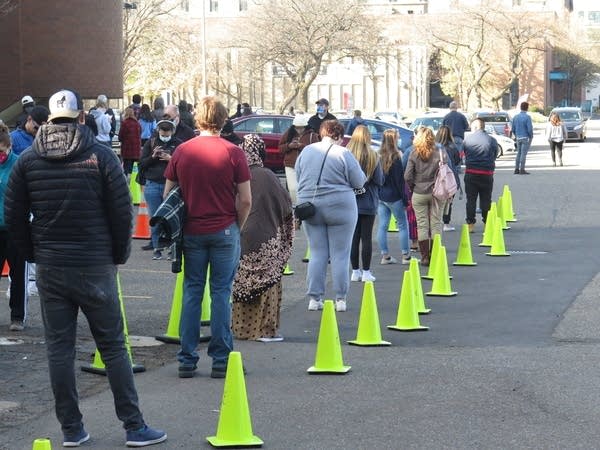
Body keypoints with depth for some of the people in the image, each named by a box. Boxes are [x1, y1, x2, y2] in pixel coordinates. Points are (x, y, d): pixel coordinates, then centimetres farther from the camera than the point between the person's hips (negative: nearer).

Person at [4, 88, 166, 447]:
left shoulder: (27, 160, 2)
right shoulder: (101, 156, -7)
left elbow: (14, 218, 4)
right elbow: (122, 213, -7)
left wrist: (35, 255, 15)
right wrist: (119, 256, 6)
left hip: (49, 269, 2)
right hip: (95, 267, -2)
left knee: (59, 349, 8)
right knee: (113, 347, 4)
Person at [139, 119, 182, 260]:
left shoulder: (178, 144, 3)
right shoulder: (151, 143, 8)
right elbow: (141, 164, 7)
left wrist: (171, 159, -15)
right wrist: (152, 157, -11)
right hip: (152, 185, 2)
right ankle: (156, 249, 12)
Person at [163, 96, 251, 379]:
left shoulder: (182, 152, 1)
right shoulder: (233, 153, -7)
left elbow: (168, 195, 5)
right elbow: (245, 200, -7)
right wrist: (237, 228, 8)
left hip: (191, 233, 2)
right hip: (224, 231, -2)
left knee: (192, 292, 8)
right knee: (221, 293, 3)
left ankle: (187, 360, 9)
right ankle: (220, 360, 5)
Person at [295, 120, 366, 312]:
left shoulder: (306, 151, 4)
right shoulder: (343, 154, -10)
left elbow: (298, 178, 13)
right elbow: (359, 182, -5)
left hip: (309, 206, 4)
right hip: (340, 208, -4)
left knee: (317, 254, 9)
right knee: (340, 255, 3)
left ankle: (314, 298, 6)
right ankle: (340, 299, 4)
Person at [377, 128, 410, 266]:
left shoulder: (379, 157, 1)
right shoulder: (395, 158, -15)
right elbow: (399, 181, -13)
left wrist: (377, 195, 13)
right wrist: (405, 199, -6)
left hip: (380, 196, 5)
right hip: (393, 197, -5)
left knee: (382, 226, 7)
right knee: (403, 225, 6)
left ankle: (385, 256, 9)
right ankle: (406, 256, 8)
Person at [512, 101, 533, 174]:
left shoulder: (515, 117, 5)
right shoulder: (527, 117, -13)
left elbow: (513, 129, 9)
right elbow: (530, 129, -17)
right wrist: (531, 136, -2)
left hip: (518, 138, 6)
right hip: (526, 138, -6)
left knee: (519, 153, 13)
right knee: (523, 153, -4)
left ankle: (517, 169, 12)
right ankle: (522, 170, -4)